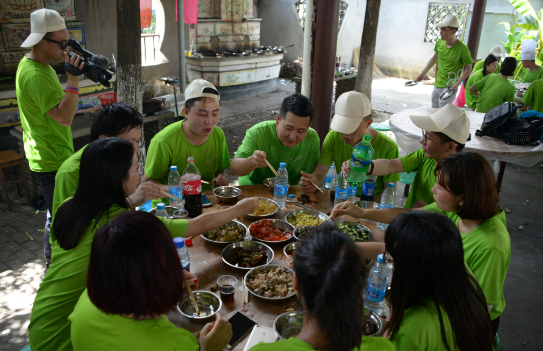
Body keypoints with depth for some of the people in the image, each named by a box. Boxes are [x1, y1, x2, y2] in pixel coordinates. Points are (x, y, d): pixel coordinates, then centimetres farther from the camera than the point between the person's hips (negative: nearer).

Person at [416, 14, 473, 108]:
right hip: (437, 85, 7)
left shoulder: (462, 48, -17)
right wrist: (422, 74, 21)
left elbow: (468, 68, -9)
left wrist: (457, 83, -21)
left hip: (449, 87, -6)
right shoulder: (440, 43, -1)